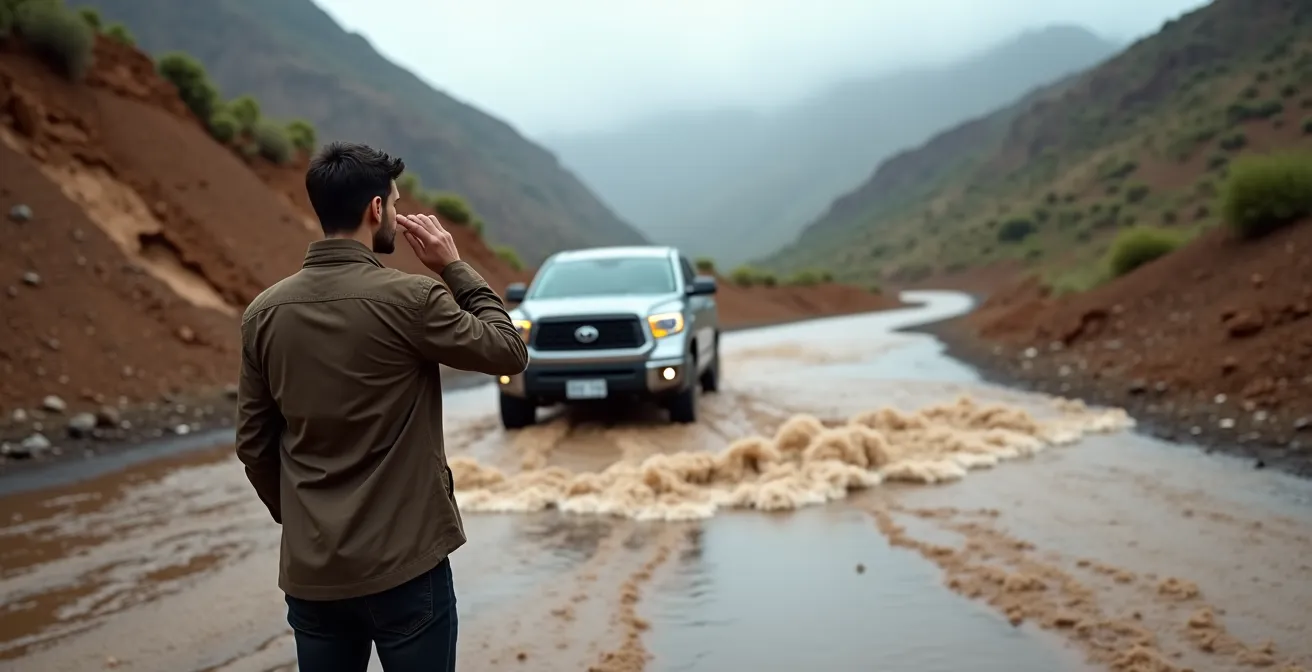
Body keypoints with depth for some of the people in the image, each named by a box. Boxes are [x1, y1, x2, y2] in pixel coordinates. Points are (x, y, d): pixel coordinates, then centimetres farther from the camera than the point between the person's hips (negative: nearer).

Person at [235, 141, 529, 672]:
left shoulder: (264, 311, 0)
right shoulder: (408, 298, -16)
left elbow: (253, 444, 6)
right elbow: (508, 352, -4)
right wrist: (455, 267, 2)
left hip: (309, 568, 5)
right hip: (403, 562, -5)